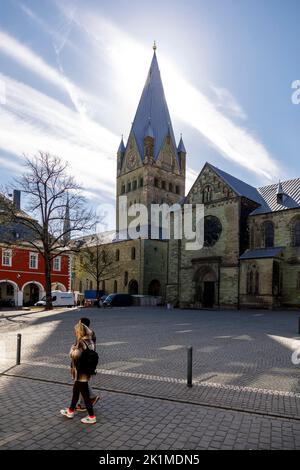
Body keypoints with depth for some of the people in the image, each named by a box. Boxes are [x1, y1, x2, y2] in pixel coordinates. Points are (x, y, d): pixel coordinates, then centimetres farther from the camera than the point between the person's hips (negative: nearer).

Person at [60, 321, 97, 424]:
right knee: (75, 391, 25)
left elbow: (74, 355, -31)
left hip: (81, 373, -9)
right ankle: (70, 411, 43)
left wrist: (73, 347, -15)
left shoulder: (80, 343, -24)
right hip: (86, 372, 9)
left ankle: (91, 417, 16)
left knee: (85, 394, 4)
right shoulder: (90, 342, 2)